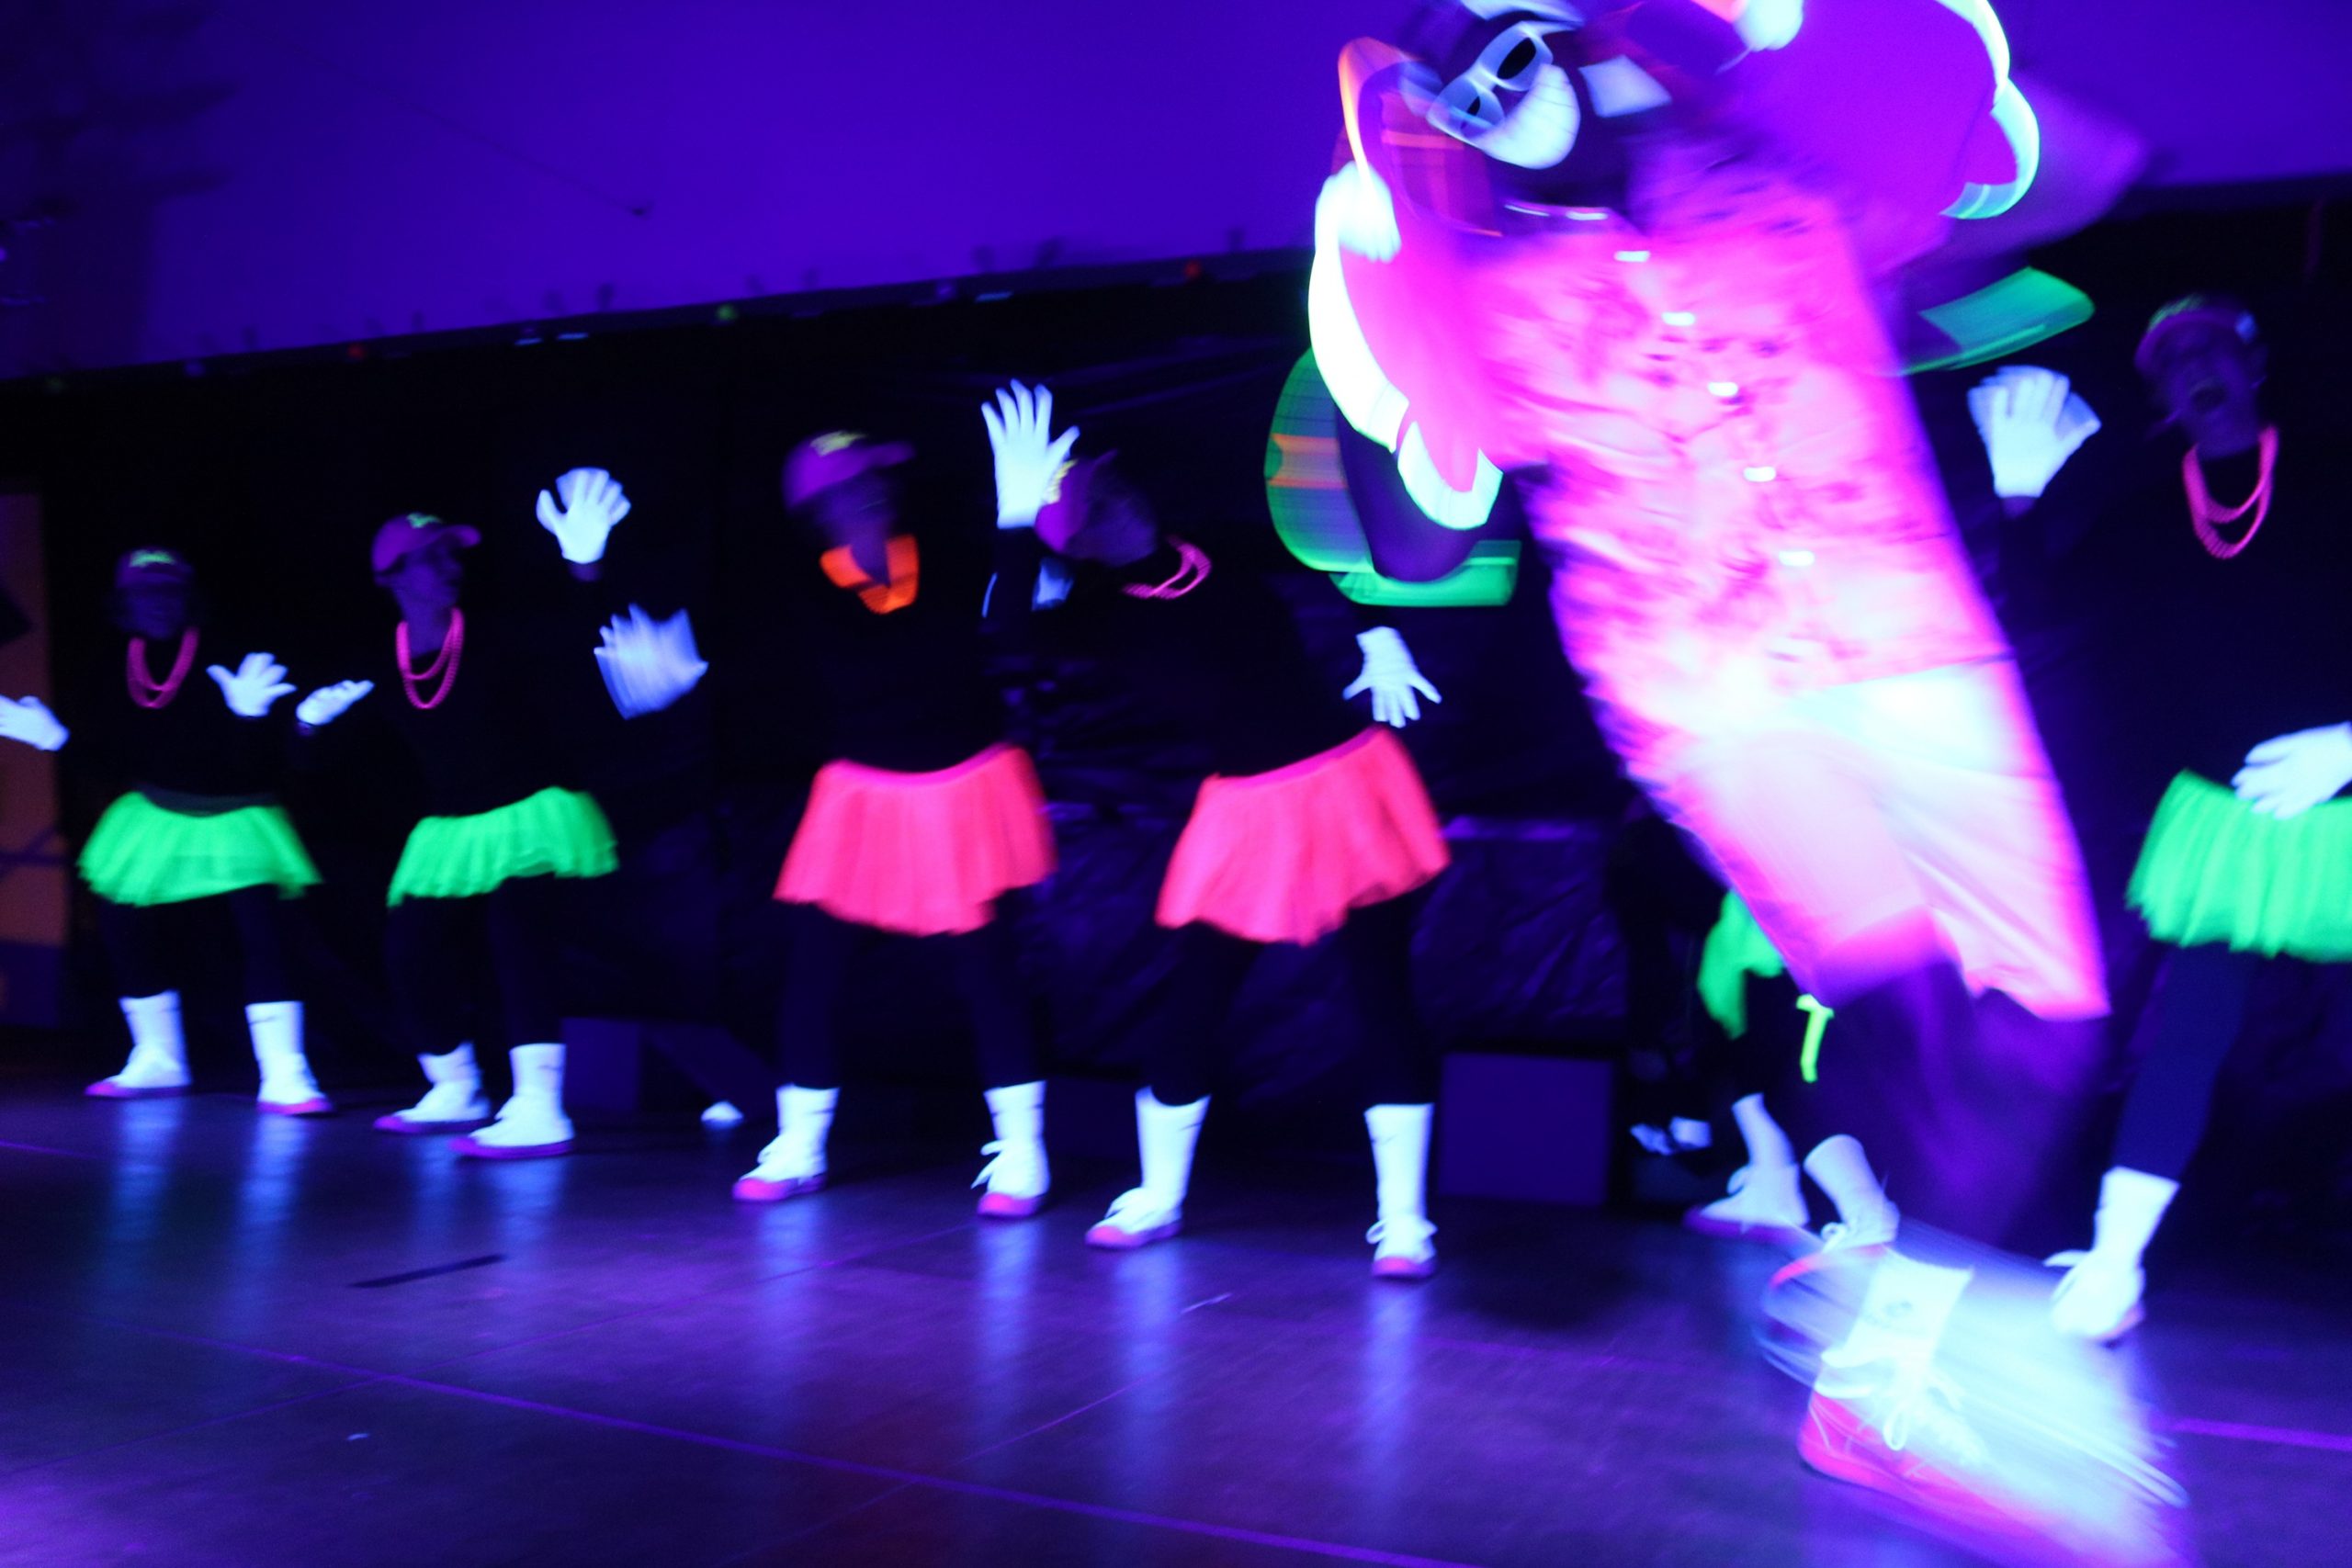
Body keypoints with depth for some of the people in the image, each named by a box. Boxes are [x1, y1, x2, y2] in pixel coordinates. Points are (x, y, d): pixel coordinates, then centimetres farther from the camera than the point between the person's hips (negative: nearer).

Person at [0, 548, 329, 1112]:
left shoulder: (224, 658, -17)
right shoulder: (120, 667, -2)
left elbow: (263, 761, -23)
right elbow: (114, 756, 6)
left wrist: (250, 715, -42)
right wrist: (55, 736, -4)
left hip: (234, 817, -6)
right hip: (158, 817, 6)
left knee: (263, 933, -18)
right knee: (125, 929, 8)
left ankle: (283, 1077, -15)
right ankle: (157, 1060, 29)